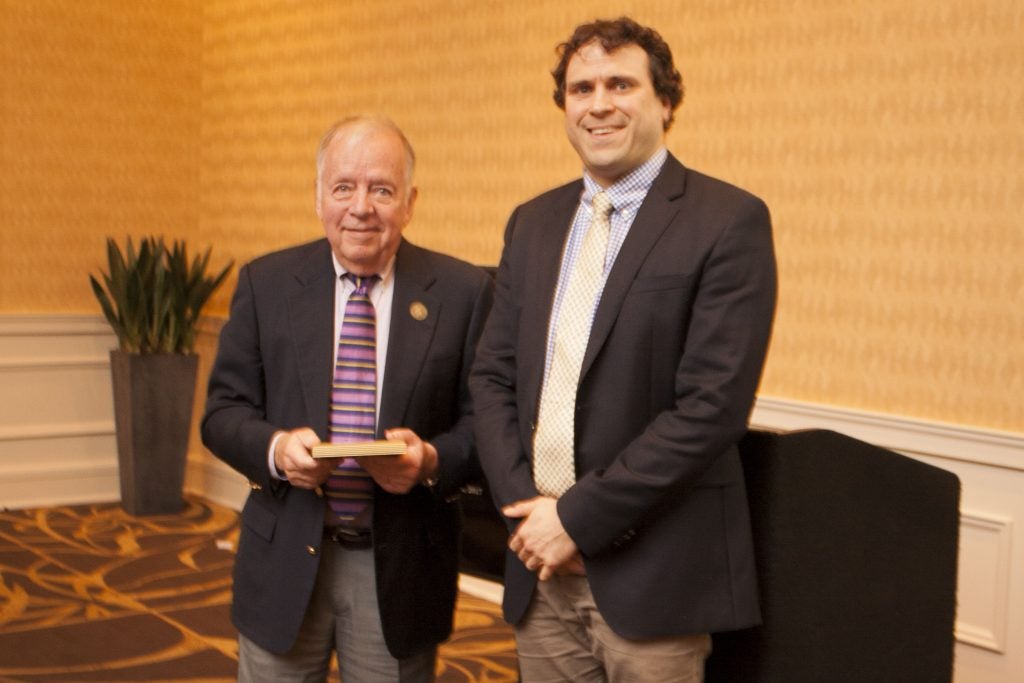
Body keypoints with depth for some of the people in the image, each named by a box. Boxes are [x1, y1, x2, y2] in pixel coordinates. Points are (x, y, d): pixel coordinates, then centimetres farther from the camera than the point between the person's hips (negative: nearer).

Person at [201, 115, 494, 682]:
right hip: (285, 558, 1)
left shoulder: (463, 292, -3)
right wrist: (275, 448, -18)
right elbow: (223, 412, 3)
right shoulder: (265, 284, 2)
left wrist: (433, 459, -22)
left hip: (400, 569, -1)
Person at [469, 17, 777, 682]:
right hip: (541, 561, 5)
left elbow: (714, 403, -16)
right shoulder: (534, 222, 10)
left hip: (651, 573, -5)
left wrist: (578, 516, -14)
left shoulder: (730, 221, -10)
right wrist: (524, 504, -5)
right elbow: (493, 374, 9)